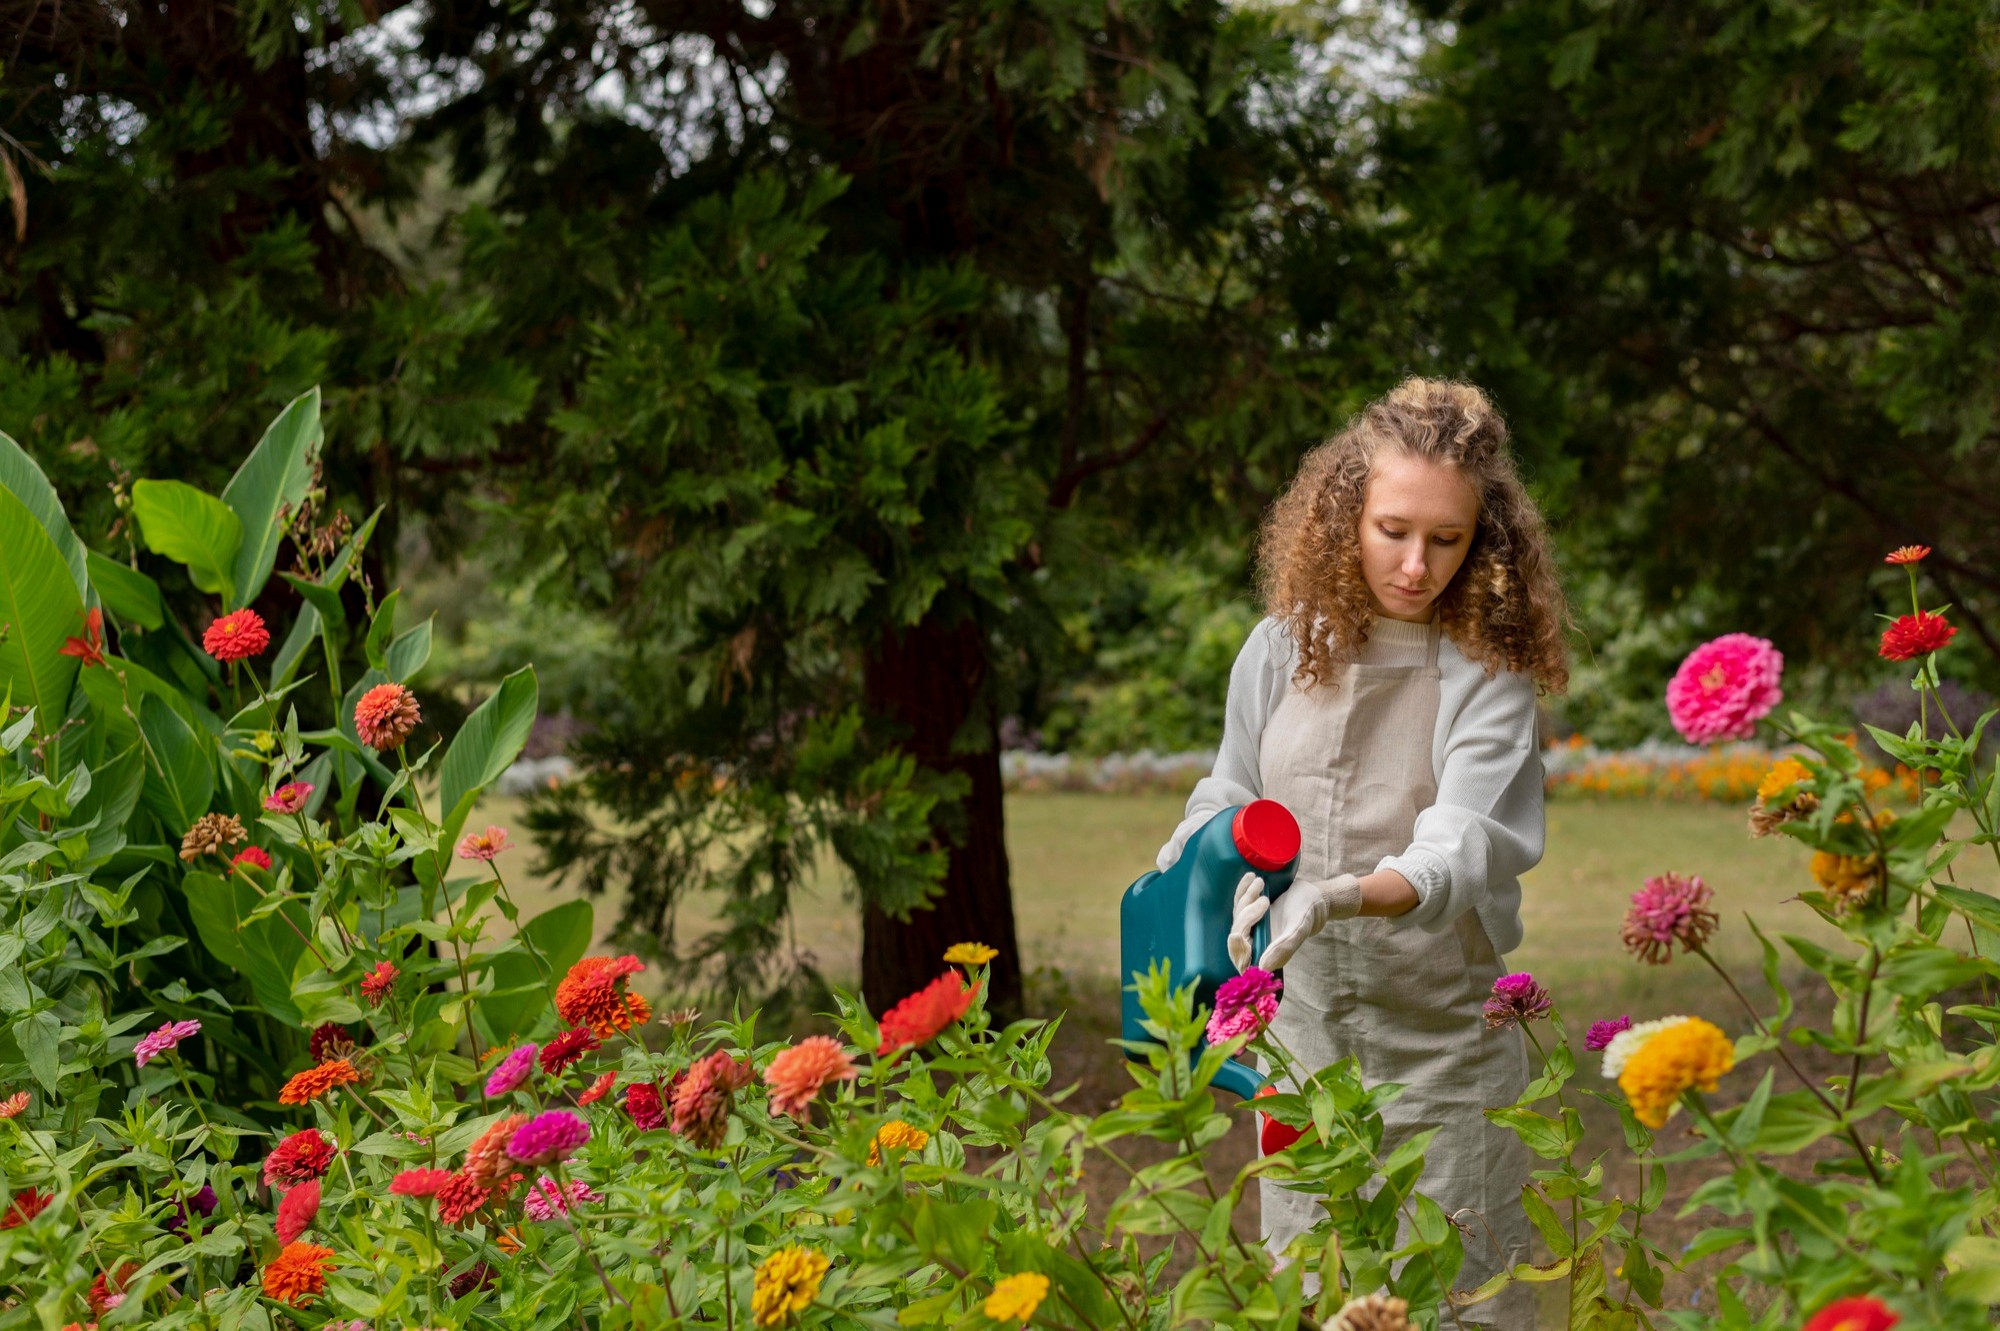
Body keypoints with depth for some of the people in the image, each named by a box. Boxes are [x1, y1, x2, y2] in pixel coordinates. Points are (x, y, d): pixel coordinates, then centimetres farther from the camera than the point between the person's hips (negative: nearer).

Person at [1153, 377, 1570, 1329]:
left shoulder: (1489, 676, -11)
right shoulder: (1282, 650, 1)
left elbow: (1458, 853, -24)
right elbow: (1231, 803, 17)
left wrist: (1345, 897, -42)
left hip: (1442, 1038, -4)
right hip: (1303, 1029, 4)